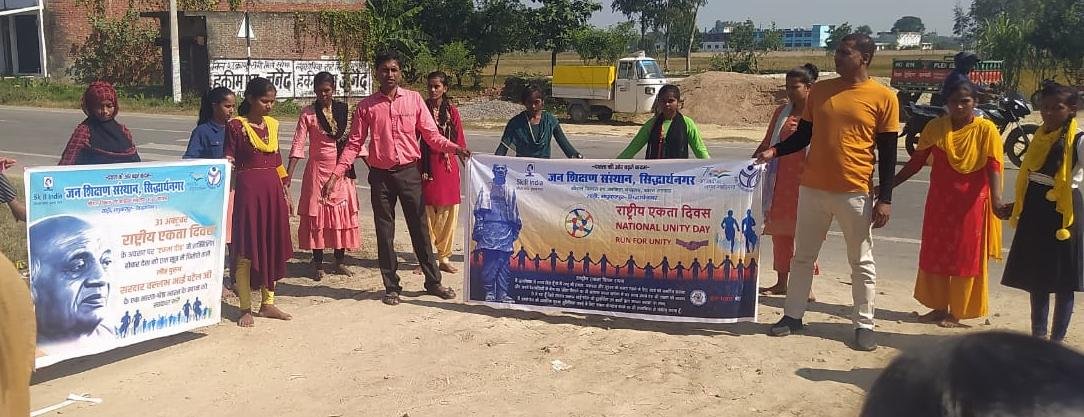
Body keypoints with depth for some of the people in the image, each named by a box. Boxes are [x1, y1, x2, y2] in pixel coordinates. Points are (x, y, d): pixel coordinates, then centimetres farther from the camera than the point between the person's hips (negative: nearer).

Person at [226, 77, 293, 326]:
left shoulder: (272, 124, 11)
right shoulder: (236, 126, -5)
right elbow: (228, 162, -4)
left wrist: (285, 193, 15)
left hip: (273, 190, 6)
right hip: (248, 189, -6)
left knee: (273, 246, 10)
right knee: (246, 249, -1)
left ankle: (267, 303, 22)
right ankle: (245, 309, 7)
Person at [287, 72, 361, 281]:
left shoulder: (345, 110, 3)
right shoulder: (308, 113, -3)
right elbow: (298, 145, -8)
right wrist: (288, 175, -16)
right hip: (318, 168, -2)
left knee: (343, 213, 4)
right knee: (317, 214, 0)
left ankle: (339, 261, 16)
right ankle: (318, 264, 9)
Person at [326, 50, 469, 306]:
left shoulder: (414, 99, 1)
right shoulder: (366, 106, 2)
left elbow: (431, 135, -2)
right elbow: (354, 143, 3)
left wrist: (454, 148, -20)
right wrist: (336, 174, -5)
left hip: (409, 172, 0)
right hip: (380, 175, 1)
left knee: (420, 227, 5)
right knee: (385, 232, 6)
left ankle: (433, 281, 17)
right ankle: (391, 287, 17)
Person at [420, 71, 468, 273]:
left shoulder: (452, 111, 6)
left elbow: (459, 141, 9)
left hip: (448, 165, 3)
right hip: (427, 164, -2)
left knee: (449, 213, 4)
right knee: (426, 212, 0)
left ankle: (444, 258, 15)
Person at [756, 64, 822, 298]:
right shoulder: (782, 112, 12)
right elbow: (767, 143, 16)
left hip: (807, 181, -5)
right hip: (781, 182, 5)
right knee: (779, 230, 9)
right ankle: (781, 282, 20)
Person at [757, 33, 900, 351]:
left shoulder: (883, 97, -4)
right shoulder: (819, 91, 6)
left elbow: (887, 153, -3)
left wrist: (885, 198, -7)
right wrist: (775, 151, -4)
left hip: (855, 192, -4)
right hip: (812, 188, 4)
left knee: (862, 262, 7)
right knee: (802, 255, 11)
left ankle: (864, 324, 18)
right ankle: (793, 315, 23)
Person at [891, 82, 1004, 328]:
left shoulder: (986, 130, -9)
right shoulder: (935, 127, 1)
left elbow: (993, 167, -16)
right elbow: (916, 162, 4)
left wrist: (996, 199, -32)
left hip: (971, 204, -4)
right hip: (939, 202, 4)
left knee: (964, 258, 6)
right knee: (934, 255, 11)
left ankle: (956, 313, 18)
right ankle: (939, 307, 27)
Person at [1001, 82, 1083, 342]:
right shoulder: (1041, 136, 9)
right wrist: (1016, 206, 18)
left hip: (1062, 213, -7)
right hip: (1035, 213, 7)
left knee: (1062, 280, 1)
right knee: (1036, 277, 14)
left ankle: (1057, 341, 10)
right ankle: (1038, 336, 26)